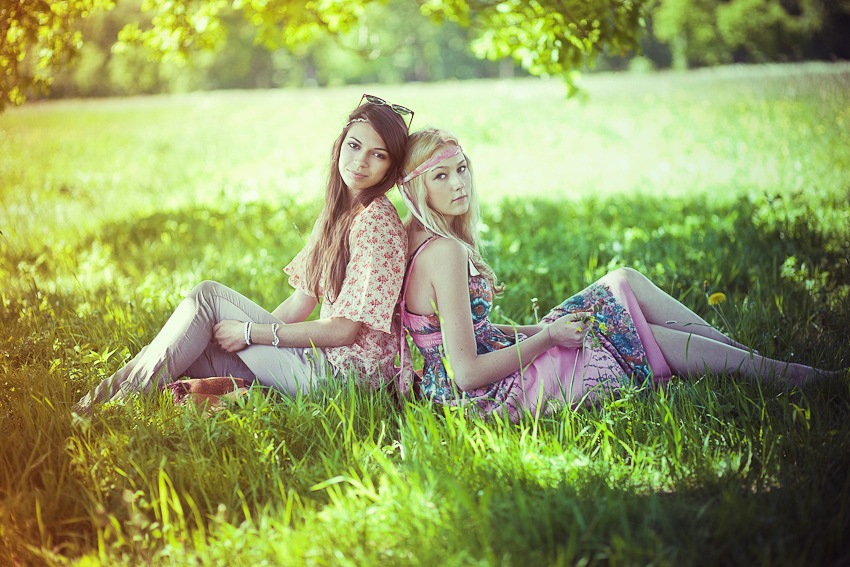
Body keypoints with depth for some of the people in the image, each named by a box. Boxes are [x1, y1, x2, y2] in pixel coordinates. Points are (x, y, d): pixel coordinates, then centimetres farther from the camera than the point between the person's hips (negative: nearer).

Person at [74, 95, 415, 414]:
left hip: (346, 368, -8)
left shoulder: (376, 222, -16)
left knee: (207, 296, -8)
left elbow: (343, 330, -18)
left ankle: (122, 397, -3)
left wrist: (250, 332, -12)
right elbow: (300, 303, 13)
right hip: (322, 359, 8)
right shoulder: (337, 213, 12)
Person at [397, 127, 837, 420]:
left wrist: (540, 329, 8)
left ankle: (738, 352, 20)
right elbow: (466, 372, -26)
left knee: (624, 281, 12)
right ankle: (793, 376, 15)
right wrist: (548, 336, -15)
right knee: (656, 339, 0)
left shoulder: (415, 241, 6)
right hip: (498, 389, -9)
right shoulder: (446, 253, -24)